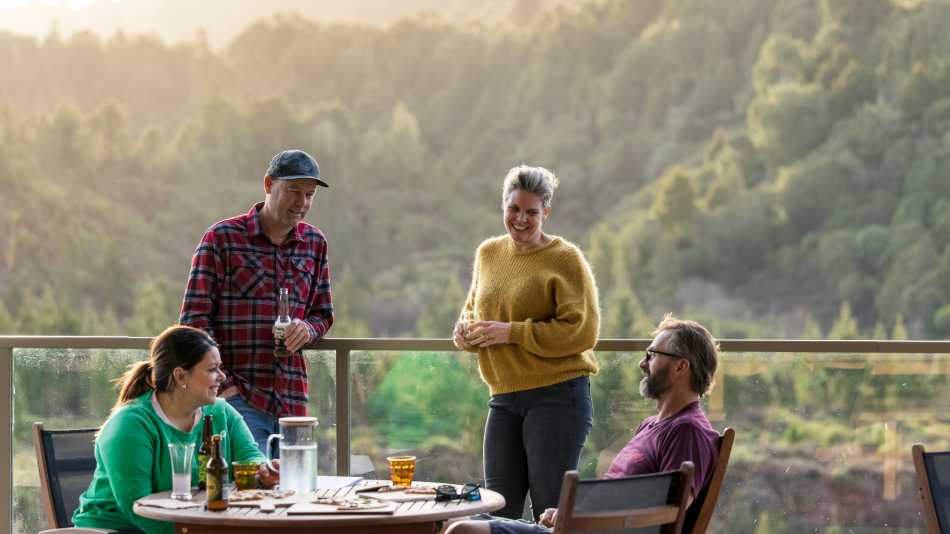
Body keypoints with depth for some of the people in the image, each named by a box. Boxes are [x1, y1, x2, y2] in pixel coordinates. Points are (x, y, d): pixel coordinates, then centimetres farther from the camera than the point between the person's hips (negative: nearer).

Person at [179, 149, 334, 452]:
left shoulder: (314, 244, 12)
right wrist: (222, 386, -11)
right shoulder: (222, 238, -3)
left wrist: (308, 330, -4)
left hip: (292, 401, 5)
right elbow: (194, 319, -4)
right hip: (238, 399, -5)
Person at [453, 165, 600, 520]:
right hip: (504, 398, 6)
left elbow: (583, 331, -15)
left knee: (551, 511, 0)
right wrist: (465, 333, 2)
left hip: (557, 396, -6)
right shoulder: (488, 253, 12)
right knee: (497, 510, 10)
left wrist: (512, 332, -19)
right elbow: (472, 310, 26)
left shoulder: (565, 258, -8)